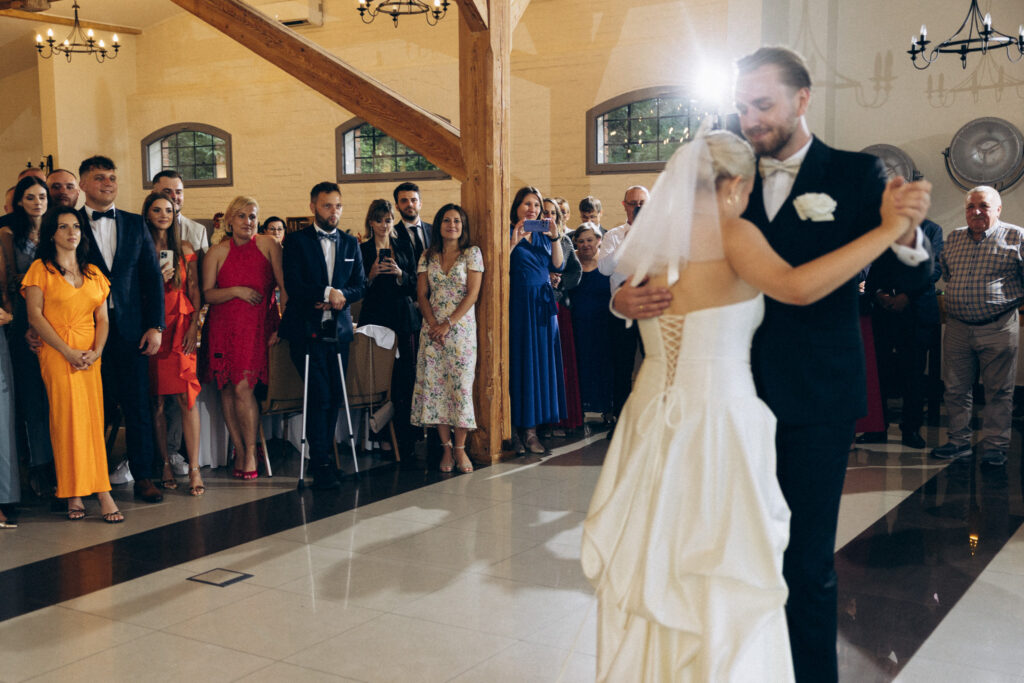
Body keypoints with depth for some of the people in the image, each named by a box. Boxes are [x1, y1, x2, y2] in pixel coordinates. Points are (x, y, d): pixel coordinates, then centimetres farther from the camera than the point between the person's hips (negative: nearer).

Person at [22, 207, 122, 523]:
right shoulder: (41, 269, 2)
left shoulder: (93, 273, 16)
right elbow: (35, 316, -6)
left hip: (90, 357, 4)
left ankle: (101, 493, -4)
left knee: (93, 420, -3)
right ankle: (73, 495, -5)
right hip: (57, 355, -4)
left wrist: (96, 352, -6)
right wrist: (69, 353, -12)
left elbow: (102, 318, 12)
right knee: (67, 419, -9)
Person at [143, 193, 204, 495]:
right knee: (156, 399, 0)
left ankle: (194, 468, -8)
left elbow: (194, 291, 9)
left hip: (181, 328, 0)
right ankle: (165, 464, 10)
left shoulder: (185, 250, 12)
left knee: (186, 396, -9)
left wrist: (194, 326, -1)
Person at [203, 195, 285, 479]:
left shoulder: (268, 246, 2)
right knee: (227, 390, 4)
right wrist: (236, 291, -13)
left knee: (242, 388, -12)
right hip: (224, 326, 3)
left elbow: (285, 287, 0)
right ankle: (240, 452, 15)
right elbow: (207, 294, 2)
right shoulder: (217, 252, 5)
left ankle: (250, 453, 0)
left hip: (256, 326, -2)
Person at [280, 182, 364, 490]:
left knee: (334, 397, 4)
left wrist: (339, 297, -10)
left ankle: (324, 455, 17)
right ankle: (321, 465, -3)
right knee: (320, 395, -10)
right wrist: (327, 292, -14)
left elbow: (360, 286, 9)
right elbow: (293, 285, -9)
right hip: (308, 329, -4)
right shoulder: (297, 241, 1)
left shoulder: (350, 243, 14)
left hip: (338, 329, 4)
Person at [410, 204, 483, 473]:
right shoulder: (428, 256, 11)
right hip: (432, 328, 3)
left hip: (461, 327, -3)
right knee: (433, 384, -1)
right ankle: (446, 446, 7)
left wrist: (448, 324, -12)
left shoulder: (472, 254, 1)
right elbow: (421, 294, 8)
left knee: (460, 384, -7)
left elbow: (472, 294, -6)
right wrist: (432, 323, -7)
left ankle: (460, 448, 0)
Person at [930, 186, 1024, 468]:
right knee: (956, 389, 8)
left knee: (999, 391, 2)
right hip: (957, 328, 4)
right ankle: (959, 442, 19)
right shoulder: (954, 238, 13)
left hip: (998, 328, -4)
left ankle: (994, 446, 11)